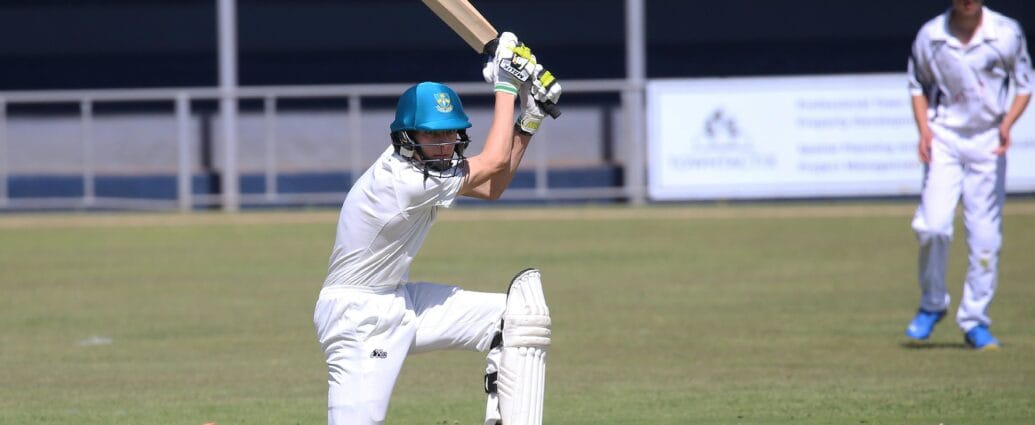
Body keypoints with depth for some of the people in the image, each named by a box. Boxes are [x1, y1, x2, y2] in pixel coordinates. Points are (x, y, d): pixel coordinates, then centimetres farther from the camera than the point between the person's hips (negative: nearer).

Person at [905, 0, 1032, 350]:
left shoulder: (1007, 33, -6)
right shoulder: (930, 36, -4)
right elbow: (918, 86, 10)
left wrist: (1007, 124, -13)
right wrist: (924, 130, -4)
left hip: (988, 143, 0)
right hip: (944, 139, 0)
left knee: (985, 235, 1)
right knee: (933, 226, -15)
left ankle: (975, 321, 14)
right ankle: (932, 304, 8)